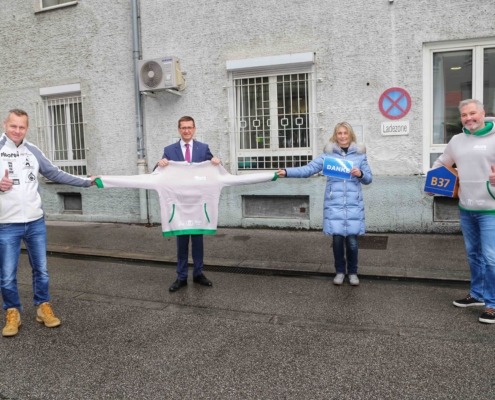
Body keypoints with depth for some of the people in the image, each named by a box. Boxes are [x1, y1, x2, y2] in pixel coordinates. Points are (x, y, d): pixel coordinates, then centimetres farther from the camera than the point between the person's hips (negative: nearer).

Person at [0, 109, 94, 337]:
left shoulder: (32, 151, 4)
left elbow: (56, 174, 9)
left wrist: (86, 181, 8)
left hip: (36, 223, 3)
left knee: (41, 270, 13)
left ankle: (43, 307, 28)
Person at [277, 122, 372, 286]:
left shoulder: (359, 154, 6)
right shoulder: (328, 154, 4)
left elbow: (368, 178, 10)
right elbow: (309, 169, -5)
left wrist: (360, 174, -12)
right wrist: (287, 172, -17)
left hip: (353, 205, 0)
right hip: (334, 204, 0)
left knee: (352, 240, 0)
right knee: (337, 238, 2)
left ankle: (352, 272, 22)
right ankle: (340, 271, 23)